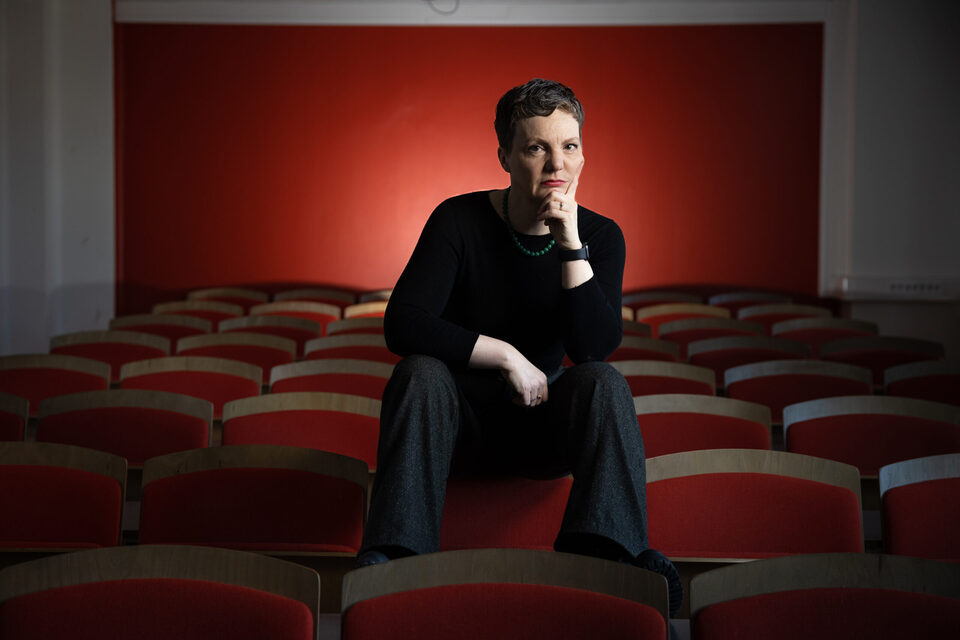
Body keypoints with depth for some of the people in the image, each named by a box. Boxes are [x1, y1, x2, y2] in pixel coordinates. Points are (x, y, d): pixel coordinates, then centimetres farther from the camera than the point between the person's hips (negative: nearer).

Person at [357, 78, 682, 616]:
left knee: (605, 382, -28)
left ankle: (608, 552, -42)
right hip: (460, 417, -1)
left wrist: (571, 243, -26)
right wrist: (506, 356, -26)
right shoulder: (460, 221, -11)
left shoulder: (600, 237, -5)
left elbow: (596, 347, -19)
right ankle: (395, 554, -41)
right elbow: (402, 324, -23)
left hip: (545, 421, 2)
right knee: (420, 372, -32)